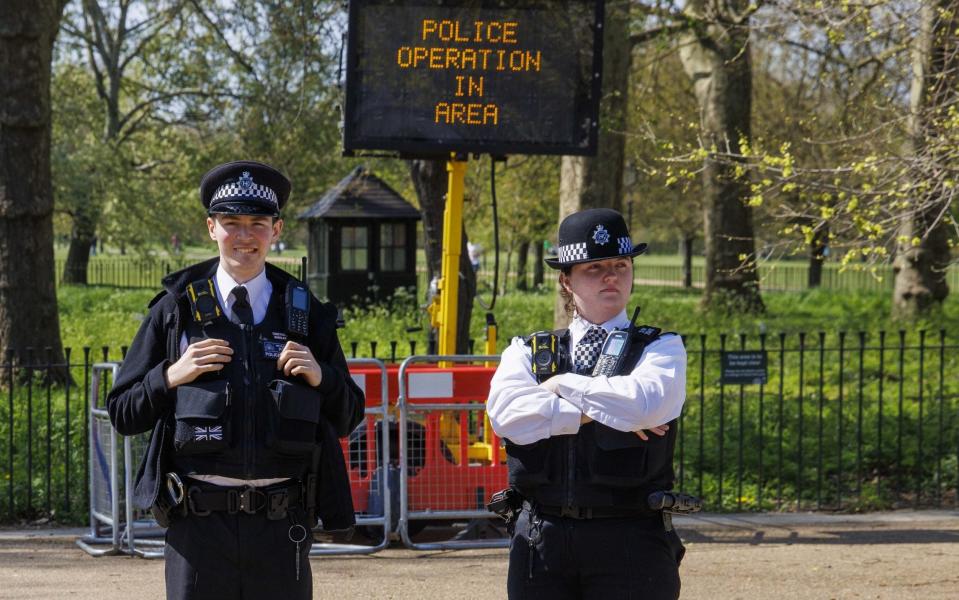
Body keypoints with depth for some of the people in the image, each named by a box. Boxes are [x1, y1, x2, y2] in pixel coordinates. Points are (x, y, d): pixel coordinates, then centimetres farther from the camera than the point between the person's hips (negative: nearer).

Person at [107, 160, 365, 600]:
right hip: (199, 525, -1)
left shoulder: (306, 313, 10)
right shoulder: (176, 310, 6)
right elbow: (122, 414, 7)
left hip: (282, 528, 1)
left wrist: (321, 377, -5)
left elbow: (348, 418, 14)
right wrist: (171, 377, -10)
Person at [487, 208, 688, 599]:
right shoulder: (527, 352, 14)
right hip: (541, 541, 2)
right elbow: (507, 412, -6)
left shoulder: (661, 348, 8)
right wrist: (589, 415, -10)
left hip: (630, 542, -2)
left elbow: (647, 402, -15)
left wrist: (564, 385, -4)